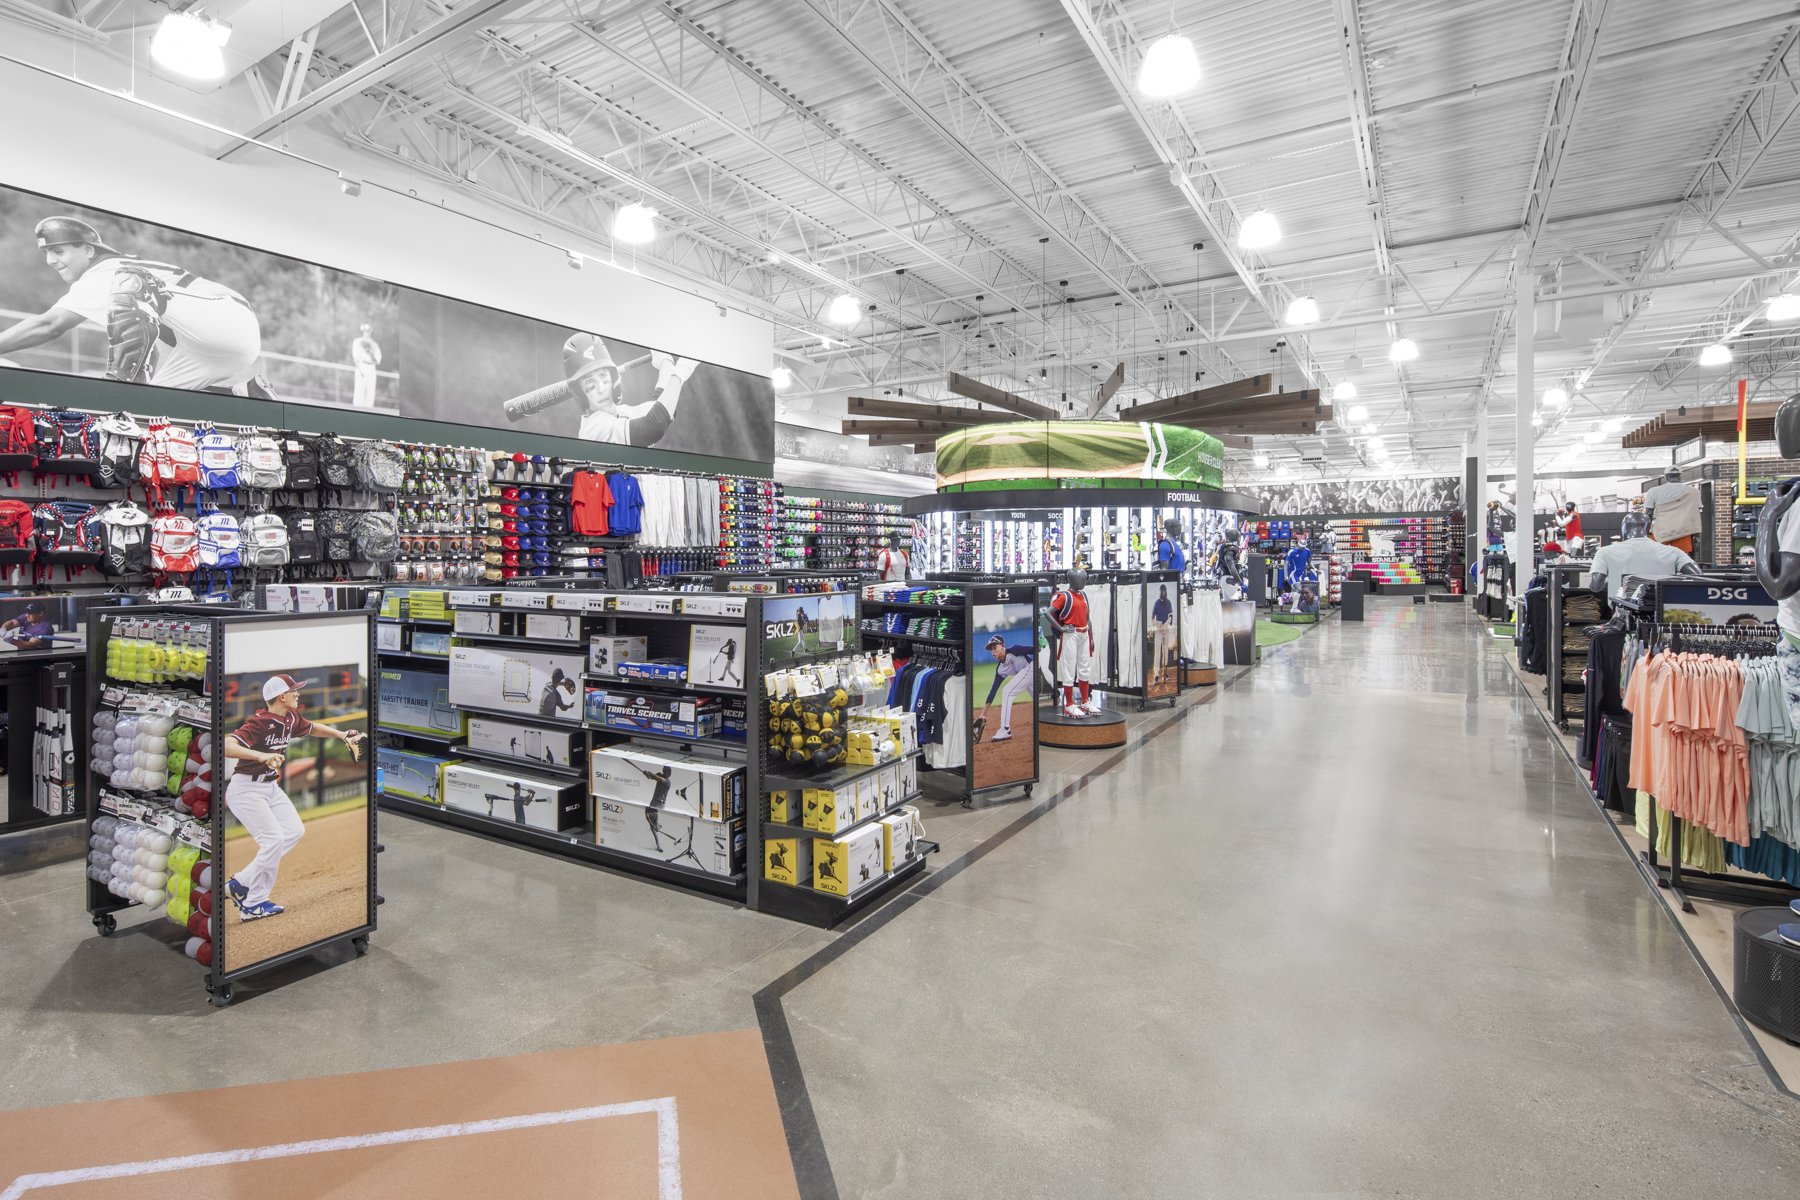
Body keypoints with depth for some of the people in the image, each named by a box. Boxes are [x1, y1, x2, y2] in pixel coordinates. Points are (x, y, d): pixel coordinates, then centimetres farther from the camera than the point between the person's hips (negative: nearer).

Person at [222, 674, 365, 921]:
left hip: (271, 787, 9)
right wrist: (260, 755, -51)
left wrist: (343, 735, 15)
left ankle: (241, 883, 12)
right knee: (274, 839, -13)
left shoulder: (291, 719, 2)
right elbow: (227, 746, -37)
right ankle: (254, 905, 2)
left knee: (295, 830, 5)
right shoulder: (259, 722, -24)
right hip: (246, 789, -9)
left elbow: (313, 728, 23)